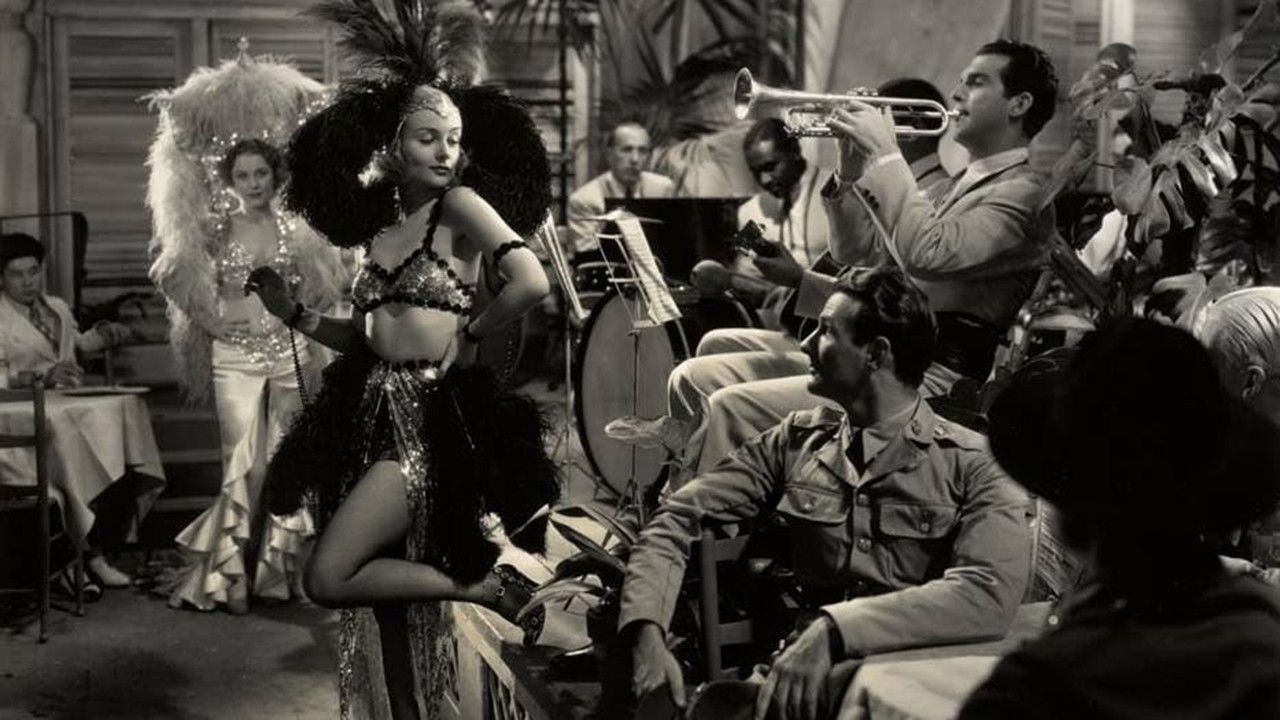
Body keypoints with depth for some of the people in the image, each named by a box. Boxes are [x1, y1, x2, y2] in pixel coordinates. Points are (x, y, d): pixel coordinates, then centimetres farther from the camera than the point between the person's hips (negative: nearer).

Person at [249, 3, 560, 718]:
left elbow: (532, 283, -21)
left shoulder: (461, 205, -6)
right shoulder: (379, 224, 14)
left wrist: (467, 334, -7)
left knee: (329, 580, -14)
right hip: (372, 412, 7)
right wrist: (293, 312, 6)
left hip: (429, 416, -7)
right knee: (392, 581, 10)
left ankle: (484, 585, -2)